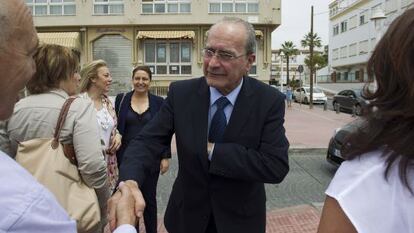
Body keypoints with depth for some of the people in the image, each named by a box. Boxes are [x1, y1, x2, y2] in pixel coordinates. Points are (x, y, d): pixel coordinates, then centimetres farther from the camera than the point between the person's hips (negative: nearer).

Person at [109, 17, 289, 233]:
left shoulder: (269, 101, -16)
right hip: (187, 215, 2)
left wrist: (212, 150, -24)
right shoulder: (181, 93, -12)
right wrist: (129, 181, -36)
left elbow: (277, 166, -23)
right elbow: (147, 141, -17)